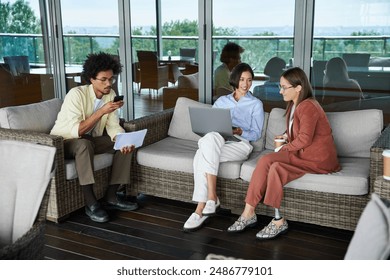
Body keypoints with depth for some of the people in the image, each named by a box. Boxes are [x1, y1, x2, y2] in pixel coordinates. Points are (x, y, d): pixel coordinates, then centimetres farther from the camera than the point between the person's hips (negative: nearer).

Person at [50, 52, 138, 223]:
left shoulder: (110, 94, -6)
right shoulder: (76, 94, -25)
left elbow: (113, 126, -6)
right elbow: (76, 131, -32)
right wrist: (102, 111, -36)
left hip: (90, 140, 7)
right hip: (64, 142, -6)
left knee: (125, 144, -10)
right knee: (84, 144, -38)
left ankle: (111, 196, -6)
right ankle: (90, 203, -30)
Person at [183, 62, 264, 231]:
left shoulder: (256, 104, 14)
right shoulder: (221, 101, 24)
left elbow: (256, 134, 6)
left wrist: (240, 132, -13)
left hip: (240, 145, -3)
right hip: (216, 143, 3)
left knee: (202, 156, -34)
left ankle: (201, 208, -33)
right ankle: (211, 198, -34)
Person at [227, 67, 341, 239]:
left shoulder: (308, 107, -18)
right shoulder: (293, 104, 12)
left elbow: (304, 139, -27)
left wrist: (285, 147, -11)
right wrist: (286, 136, 10)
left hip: (319, 159, -9)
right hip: (301, 153, 9)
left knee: (277, 168, -28)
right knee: (265, 160, -12)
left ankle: (278, 221, -16)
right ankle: (248, 213, -13)